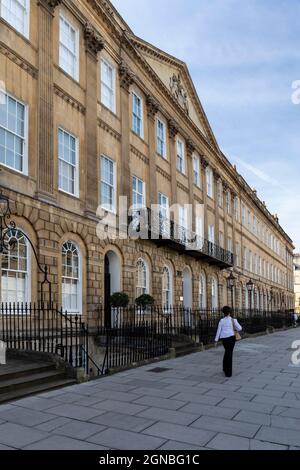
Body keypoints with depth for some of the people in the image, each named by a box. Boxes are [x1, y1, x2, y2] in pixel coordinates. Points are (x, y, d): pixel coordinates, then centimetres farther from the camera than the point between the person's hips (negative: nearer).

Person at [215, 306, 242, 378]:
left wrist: (216, 340, 2)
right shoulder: (233, 320, -5)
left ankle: (225, 368, 28)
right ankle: (228, 373, 2)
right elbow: (240, 328, -4)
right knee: (229, 354, 2)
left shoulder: (221, 321, -1)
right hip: (231, 337, -2)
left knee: (227, 352, 24)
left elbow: (218, 331, -2)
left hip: (223, 338, 2)